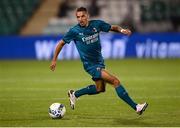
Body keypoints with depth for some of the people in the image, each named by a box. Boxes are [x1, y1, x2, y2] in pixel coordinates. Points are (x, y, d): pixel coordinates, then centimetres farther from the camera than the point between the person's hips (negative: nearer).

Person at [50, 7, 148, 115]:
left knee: (100, 88, 21)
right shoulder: (74, 31, -13)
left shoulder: (97, 24, -4)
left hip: (99, 61, 7)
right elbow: (61, 43, -2)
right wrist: (54, 60, 0)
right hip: (90, 65, -7)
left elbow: (113, 28, 6)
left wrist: (122, 30, -16)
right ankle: (136, 107, -12)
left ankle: (74, 94, 37)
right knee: (115, 81, -15)